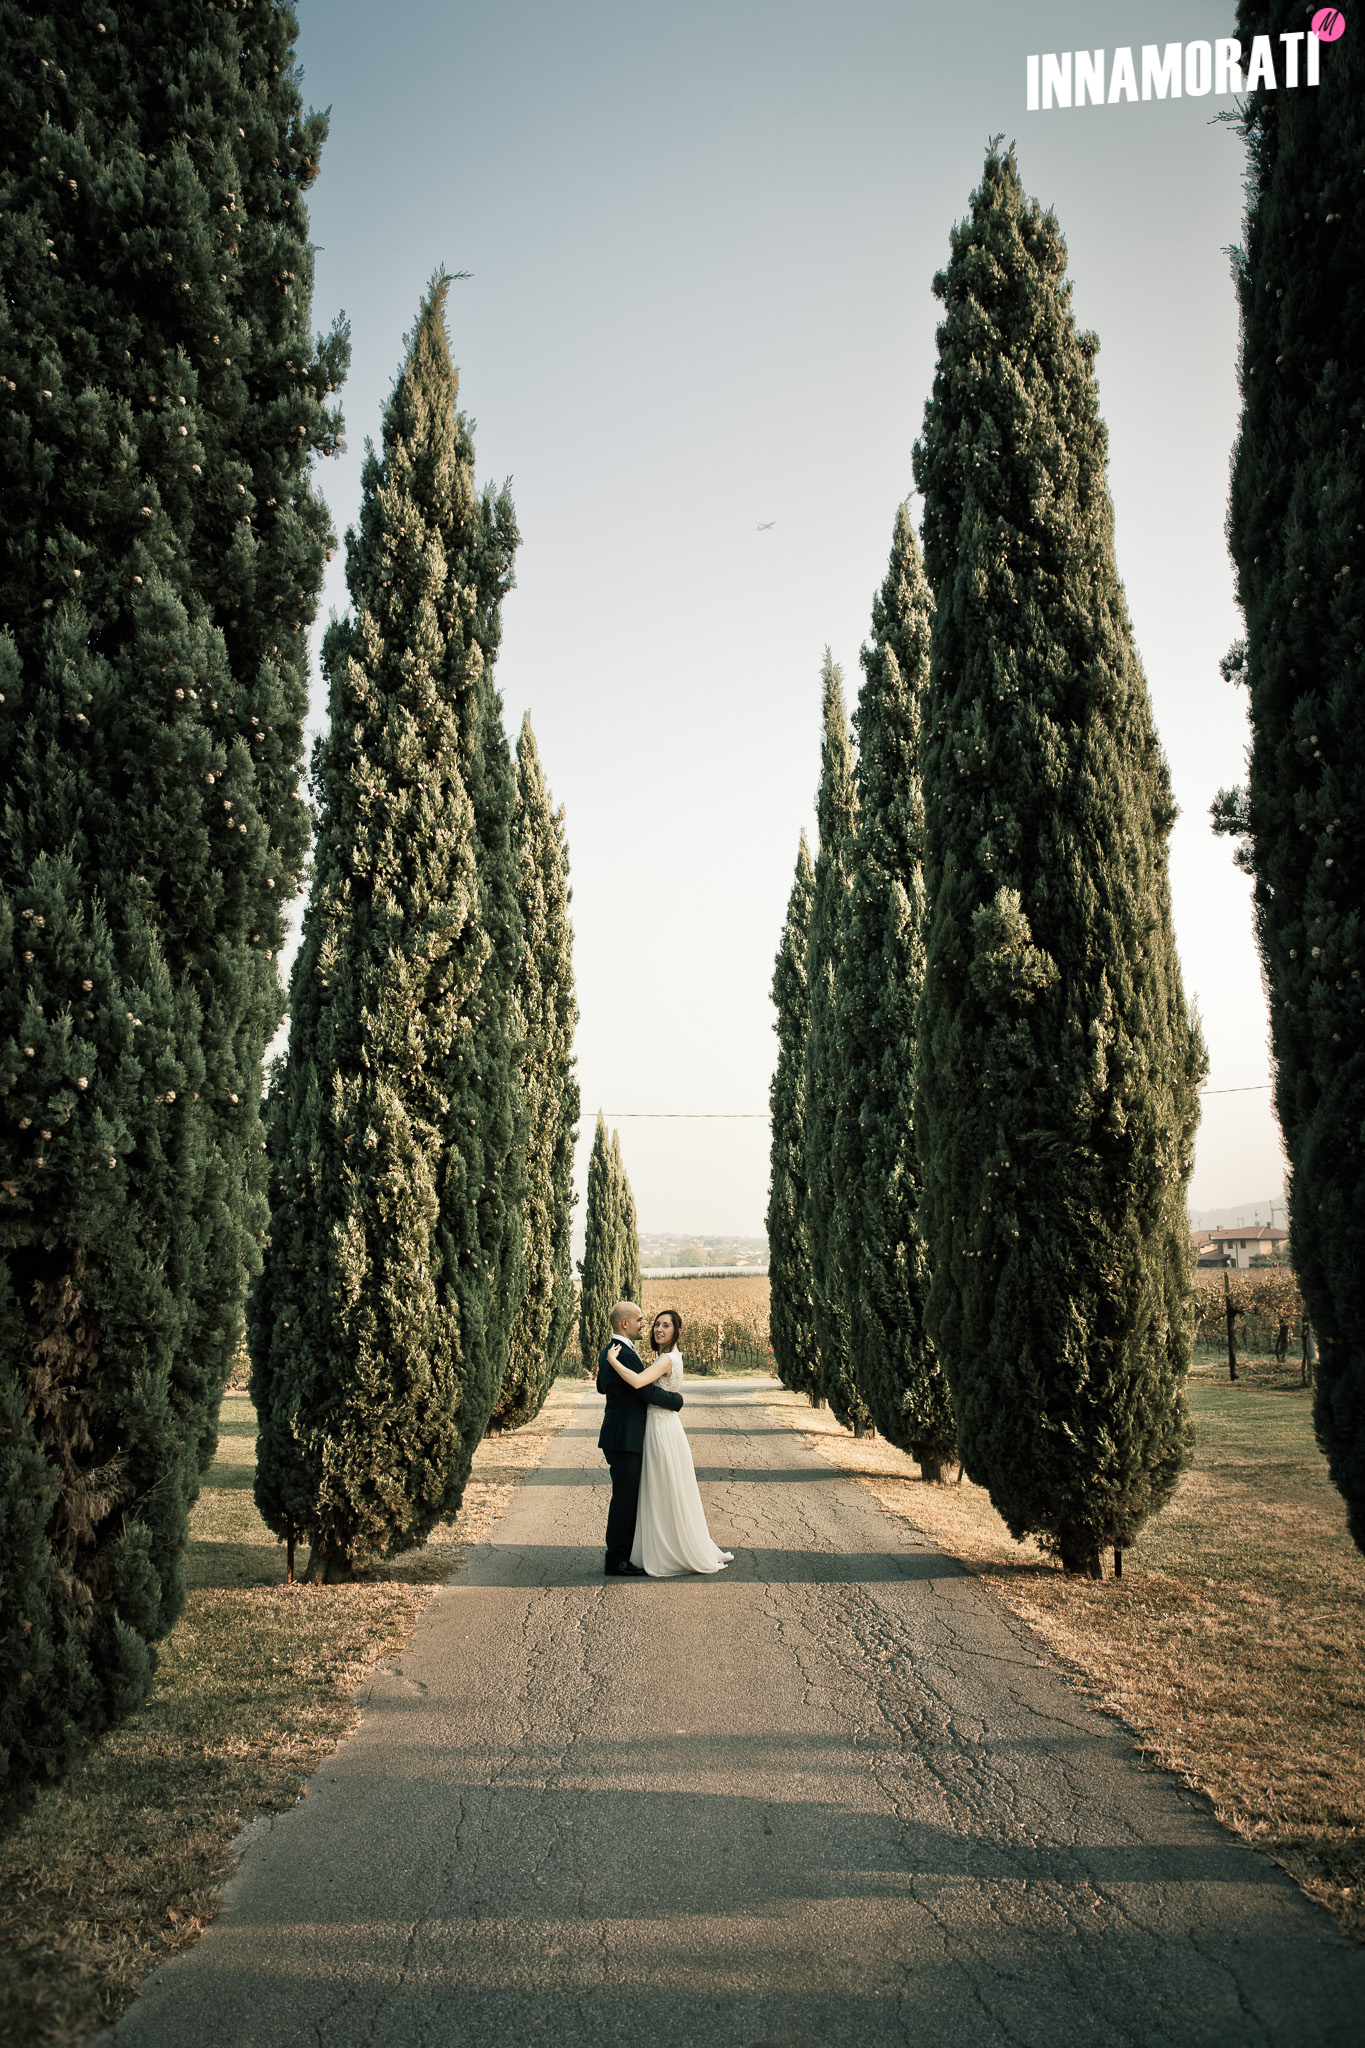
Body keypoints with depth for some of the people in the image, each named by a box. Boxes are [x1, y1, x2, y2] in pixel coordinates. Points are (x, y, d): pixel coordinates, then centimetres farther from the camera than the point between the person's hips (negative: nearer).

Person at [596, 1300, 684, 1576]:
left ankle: (619, 1556, 23)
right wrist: (677, 1399, -6)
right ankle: (616, 1562, 5)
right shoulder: (625, 1354, -21)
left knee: (626, 1498, 16)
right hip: (624, 1438, -10)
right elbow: (649, 1393, -21)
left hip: (619, 1436, 10)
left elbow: (602, 1387, 27)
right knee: (625, 1499, -3)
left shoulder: (608, 1351, 12)